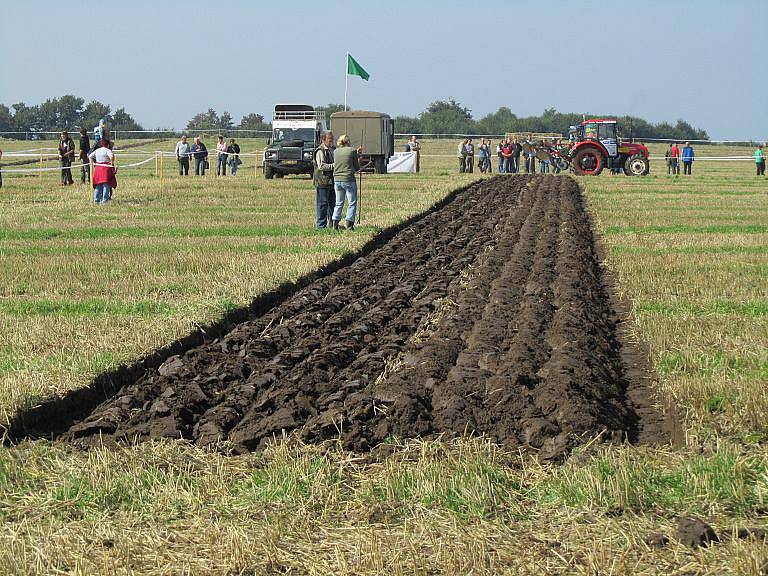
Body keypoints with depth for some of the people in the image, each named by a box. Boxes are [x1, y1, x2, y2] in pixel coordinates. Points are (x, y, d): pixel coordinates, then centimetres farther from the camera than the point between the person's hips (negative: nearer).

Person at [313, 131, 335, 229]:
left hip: (331, 181, 9)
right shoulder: (320, 151, -12)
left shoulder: (332, 149, 18)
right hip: (322, 182, -9)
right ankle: (321, 225, 0)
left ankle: (333, 223, 21)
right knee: (322, 204, -4)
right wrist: (334, 166, -24)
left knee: (333, 203, 13)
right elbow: (321, 166, -21)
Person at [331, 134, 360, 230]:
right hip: (349, 180, -5)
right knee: (352, 203, 5)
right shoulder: (352, 150, -5)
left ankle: (335, 223, 8)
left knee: (339, 203, 14)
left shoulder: (335, 152, 6)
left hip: (337, 180, 5)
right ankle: (349, 223, -1)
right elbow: (357, 168, 0)